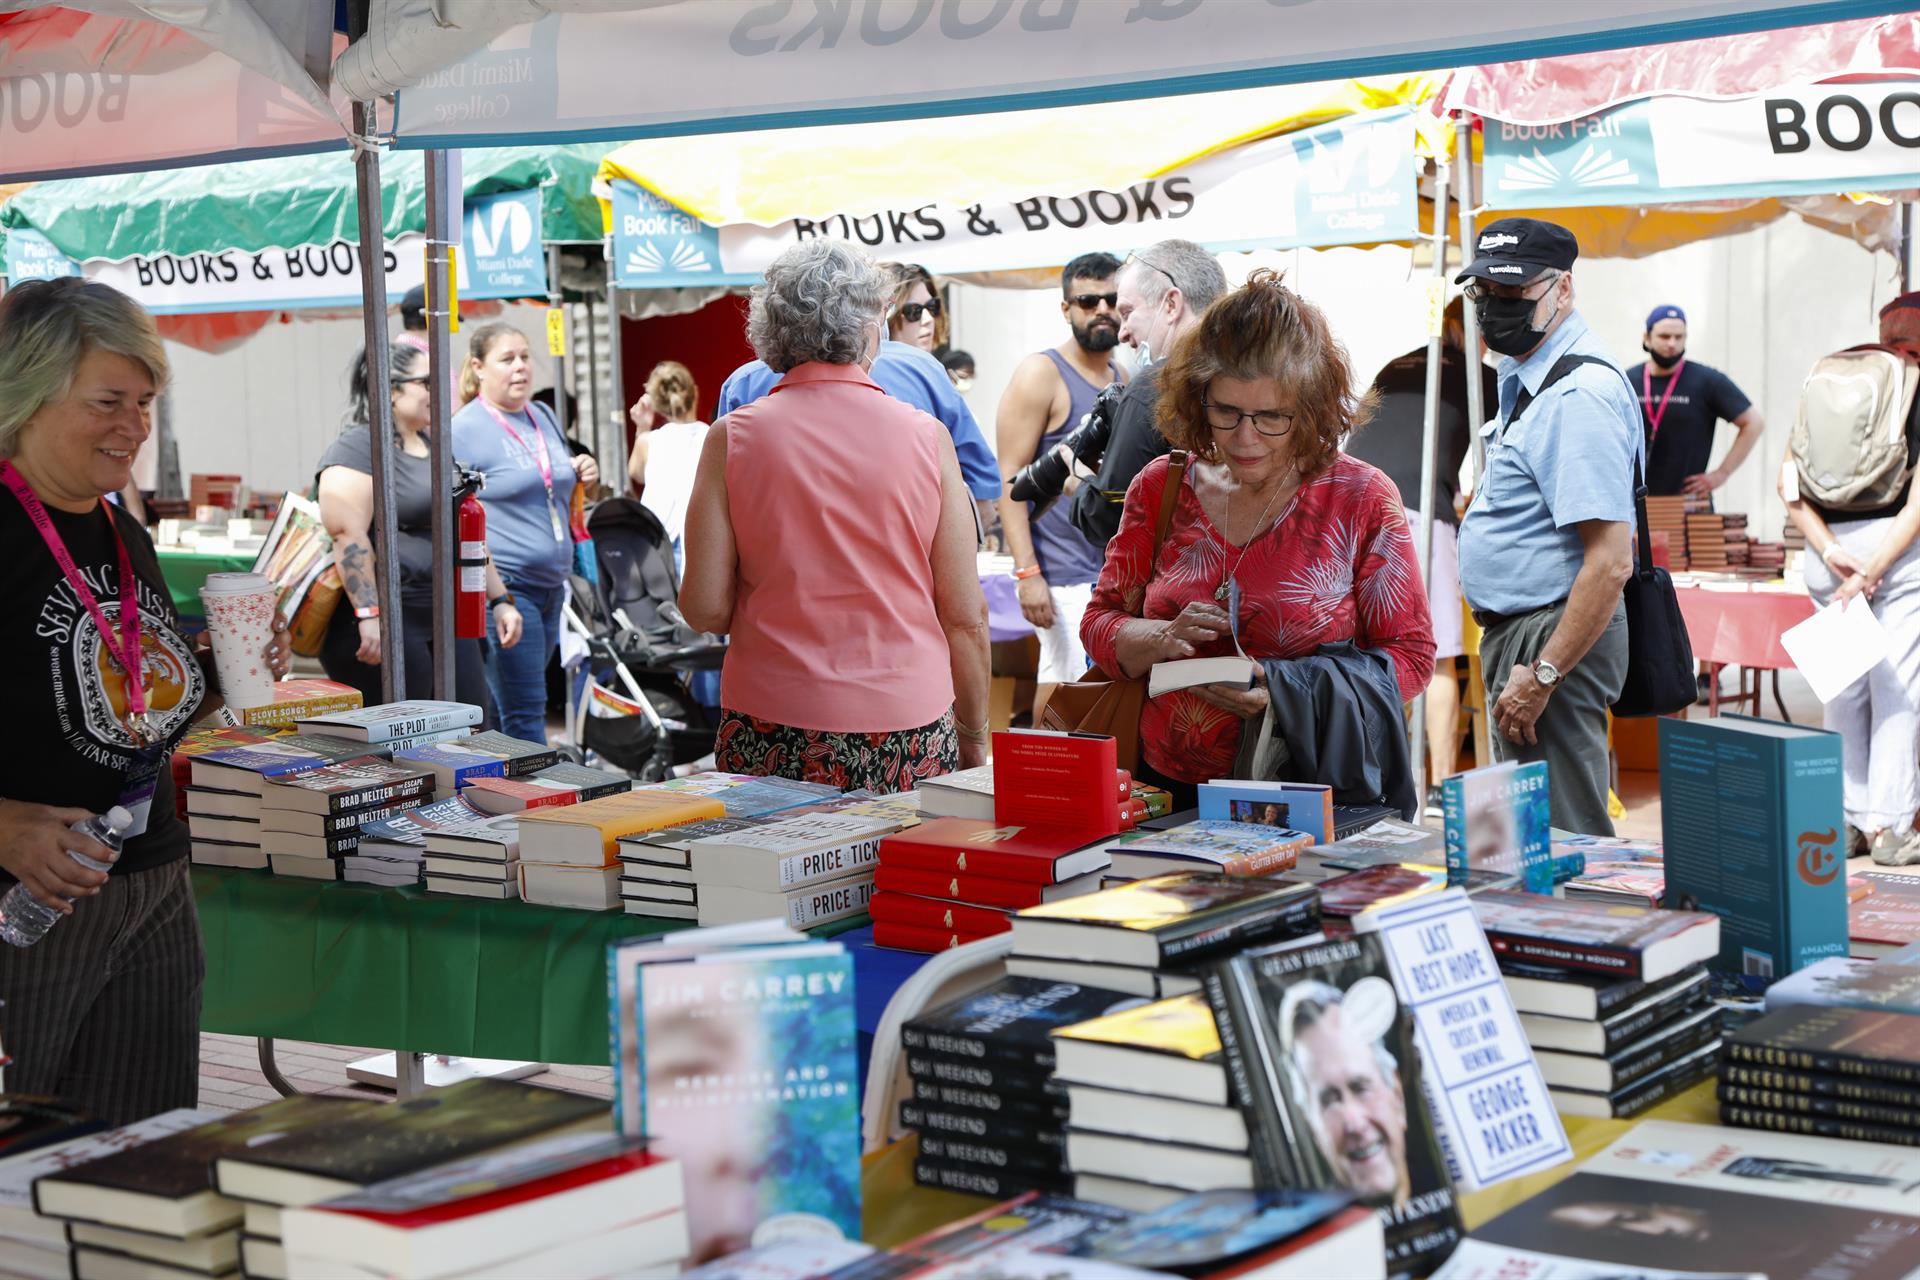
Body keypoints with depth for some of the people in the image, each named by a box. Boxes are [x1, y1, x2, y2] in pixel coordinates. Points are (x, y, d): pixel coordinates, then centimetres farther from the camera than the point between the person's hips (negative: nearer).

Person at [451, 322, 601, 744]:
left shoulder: (543, 418, 15)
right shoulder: (465, 430, -8)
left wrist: (581, 476, 6)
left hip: (551, 584, 8)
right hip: (504, 586, -8)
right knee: (525, 712, -9)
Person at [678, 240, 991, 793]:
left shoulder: (732, 438, -1)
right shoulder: (926, 437, -1)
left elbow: (704, 608, -3)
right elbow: (967, 618, 0)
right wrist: (974, 736, 13)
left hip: (772, 731, 0)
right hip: (908, 724, 0)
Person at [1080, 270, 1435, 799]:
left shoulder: (1363, 498, 1)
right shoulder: (1161, 487, 9)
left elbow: (1410, 656, 2)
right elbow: (1099, 626, 14)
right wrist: (1164, 640, -9)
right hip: (1166, 790, 3)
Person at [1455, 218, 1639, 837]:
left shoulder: (1579, 394, -20)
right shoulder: (1524, 377, 13)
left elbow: (1611, 561, -26)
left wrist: (1542, 674, -24)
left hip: (1557, 637, -11)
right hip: (1513, 630, 11)